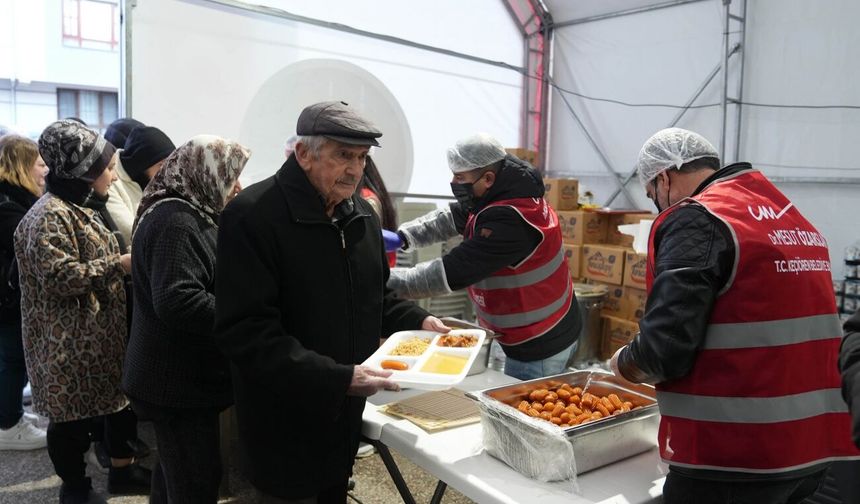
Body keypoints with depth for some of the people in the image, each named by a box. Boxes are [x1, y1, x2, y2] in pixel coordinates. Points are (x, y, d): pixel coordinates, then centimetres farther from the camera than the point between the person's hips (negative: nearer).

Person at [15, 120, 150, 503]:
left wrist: (124, 263, 13)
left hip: (98, 330, 10)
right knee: (73, 414, 5)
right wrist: (118, 265, -22)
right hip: (70, 341, -10)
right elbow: (59, 277, -26)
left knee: (118, 399, 16)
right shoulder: (49, 216, -18)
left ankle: (122, 468, 32)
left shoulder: (75, 209, 14)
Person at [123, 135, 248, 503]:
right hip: (180, 382, -10)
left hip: (181, 376, 10)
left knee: (175, 473, 24)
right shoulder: (175, 222, -21)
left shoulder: (190, 215, 13)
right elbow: (177, 302, -31)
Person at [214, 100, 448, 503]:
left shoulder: (361, 213, 5)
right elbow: (245, 332, -26)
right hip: (286, 424, -7)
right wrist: (338, 378, -31)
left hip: (347, 411, 7)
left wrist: (417, 320, -2)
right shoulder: (252, 216, -20)